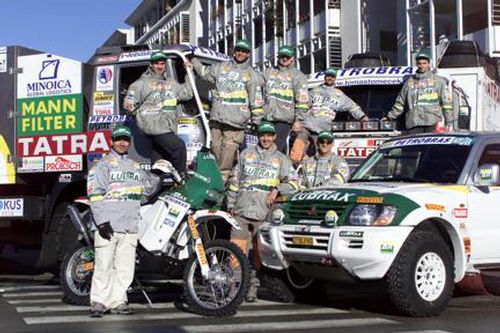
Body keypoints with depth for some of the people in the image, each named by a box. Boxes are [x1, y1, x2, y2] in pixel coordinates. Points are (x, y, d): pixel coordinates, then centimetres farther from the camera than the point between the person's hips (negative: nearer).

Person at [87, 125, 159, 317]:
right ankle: (99, 302, -1)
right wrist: (102, 221, -15)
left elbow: (149, 187, 33)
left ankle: (118, 300, 12)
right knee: (104, 266, -6)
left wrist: (160, 178, 11)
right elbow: (95, 195, -7)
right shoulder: (103, 166, 2)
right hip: (108, 226, -5)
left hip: (130, 227, 6)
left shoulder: (135, 167, 21)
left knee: (125, 267, 6)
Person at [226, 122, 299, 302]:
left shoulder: (281, 159, 15)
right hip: (242, 210, 1)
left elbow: (293, 182, 8)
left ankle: (252, 286, 7)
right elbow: (234, 181, 19)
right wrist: (231, 204, 13)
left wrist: (277, 189, -8)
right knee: (236, 248, -8)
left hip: (264, 214, -1)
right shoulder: (246, 154, 18)